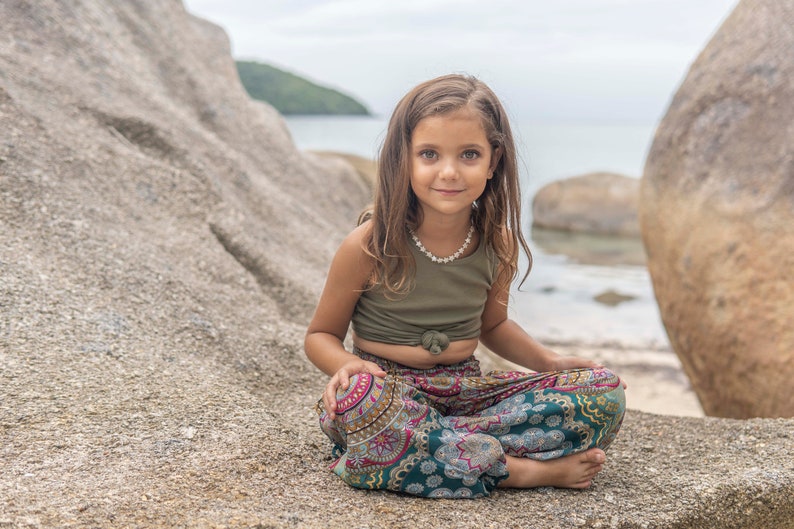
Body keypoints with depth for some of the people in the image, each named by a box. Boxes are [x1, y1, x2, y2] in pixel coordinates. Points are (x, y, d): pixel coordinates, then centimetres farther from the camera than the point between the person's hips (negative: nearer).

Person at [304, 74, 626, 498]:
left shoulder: (498, 243, 0)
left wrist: (550, 362, 2)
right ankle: (525, 470, -24)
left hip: (466, 390, 4)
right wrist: (347, 365, -23)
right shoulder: (369, 245, -12)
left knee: (605, 392, -12)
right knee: (360, 401, -41)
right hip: (391, 389, -4)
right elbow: (321, 335, 1)